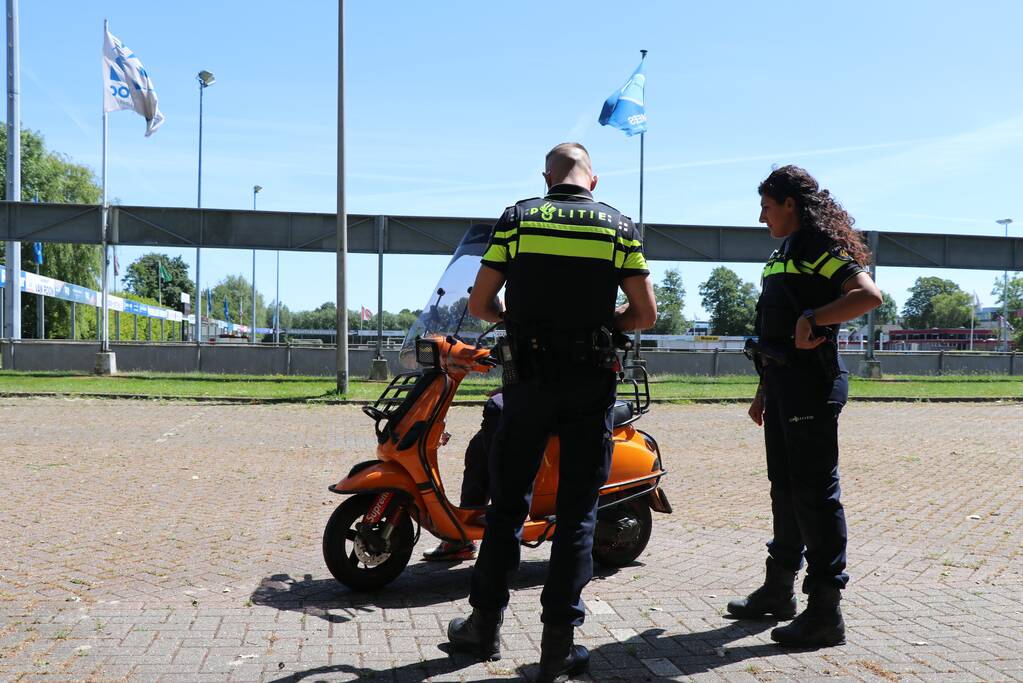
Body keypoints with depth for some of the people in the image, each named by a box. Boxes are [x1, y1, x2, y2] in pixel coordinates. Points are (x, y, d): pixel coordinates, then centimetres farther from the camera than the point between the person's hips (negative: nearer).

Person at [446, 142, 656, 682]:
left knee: (508, 502, 13)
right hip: (591, 383, 0)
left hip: (529, 378, 0)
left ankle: (485, 624, 23)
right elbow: (645, 313, 1)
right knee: (577, 512, 6)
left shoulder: (517, 218, 3)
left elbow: (478, 304, 0)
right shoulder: (621, 226, 4)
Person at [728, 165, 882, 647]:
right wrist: (764, 390, 21)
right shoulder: (785, 253, 20)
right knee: (785, 486, 15)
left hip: (811, 384, -10)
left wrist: (812, 318, -25)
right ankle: (779, 590, 27)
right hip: (783, 382, 10)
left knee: (814, 491, -6)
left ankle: (825, 612, 1)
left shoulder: (821, 248, -8)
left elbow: (869, 294, -25)